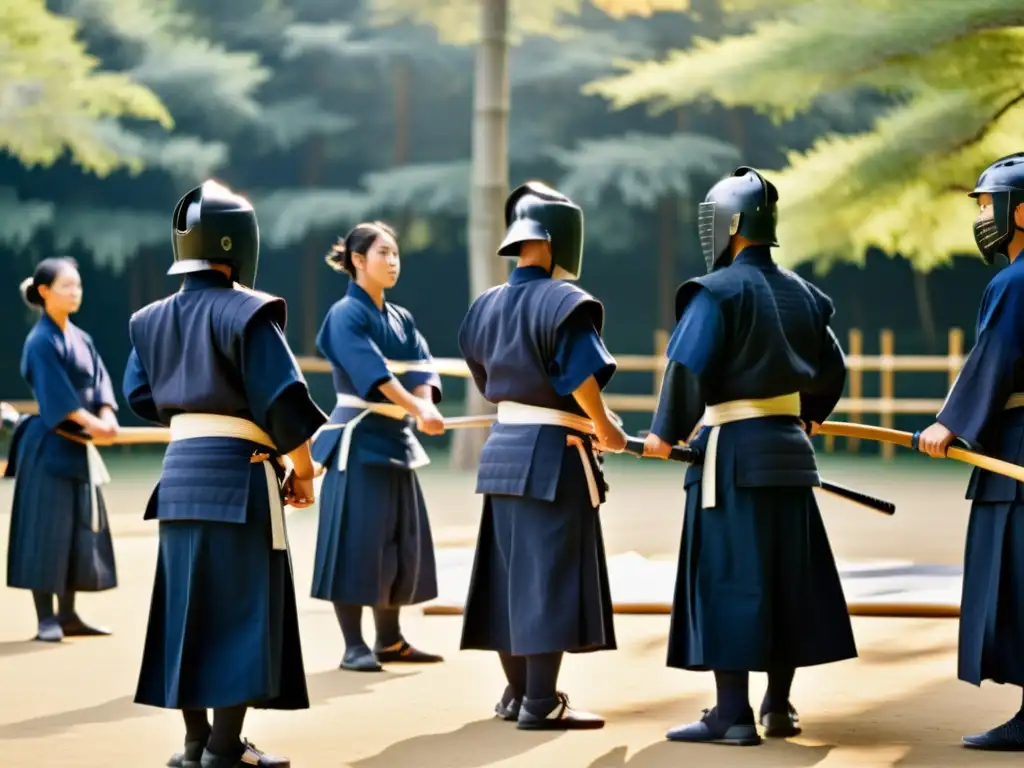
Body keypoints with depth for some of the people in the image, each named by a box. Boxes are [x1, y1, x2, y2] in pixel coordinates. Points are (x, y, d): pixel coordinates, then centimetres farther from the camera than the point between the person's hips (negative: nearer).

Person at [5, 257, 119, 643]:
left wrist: (107, 415, -13)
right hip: (50, 447, -8)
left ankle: (67, 615, 16)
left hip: (79, 448, 8)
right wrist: (90, 422, -26)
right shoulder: (41, 342, -11)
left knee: (81, 528, 9)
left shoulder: (81, 339, 13)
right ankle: (45, 619, -3)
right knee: (47, 529, -6)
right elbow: (56, 395, -19)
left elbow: (100, 381, 5)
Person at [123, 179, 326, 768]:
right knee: (239, 608, -2)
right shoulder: (247, 313, -13)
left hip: (180, 474, 7)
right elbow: (284, 402, -16)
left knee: (188, 607, 12)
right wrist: (302, 472, -6)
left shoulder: (154, 319, 8)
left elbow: (141, 397, 14)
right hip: (238, 477, -7)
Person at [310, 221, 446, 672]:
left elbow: (421, 369, 0)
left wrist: (427, 405, -21)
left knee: (401, 541, 10)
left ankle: (390, 640, 19)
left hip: (396, 437, 8)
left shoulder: (401, 319, 13)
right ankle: (354, 646, -3)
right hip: (358, 438, -8)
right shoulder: (345, 315, -10)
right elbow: (373, 372, -24)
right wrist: (417, 411, -34)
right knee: (356, 538, -8)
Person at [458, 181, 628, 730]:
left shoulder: (488, 306, 10)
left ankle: (516, 692, 23)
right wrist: (603, 428, -8)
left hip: (503, 449, 8)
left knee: (509, 571, 14)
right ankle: (540, 703, -3)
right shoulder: (562, 301, -15)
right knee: (549, 573, -4)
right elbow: (581, 375, -23)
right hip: (552, 456, -8)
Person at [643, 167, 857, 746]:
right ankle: (779, 706, 20)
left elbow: (688, 370, -18)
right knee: (788, 578, 13)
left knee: (728, 578, -4)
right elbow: (832, 366, 20)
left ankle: (733, 713, -5)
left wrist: (667, 433, -6)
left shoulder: (719, 291, -12)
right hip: (790, 452, 7)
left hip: (735, 453, -7)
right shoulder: (800, 293, 10)